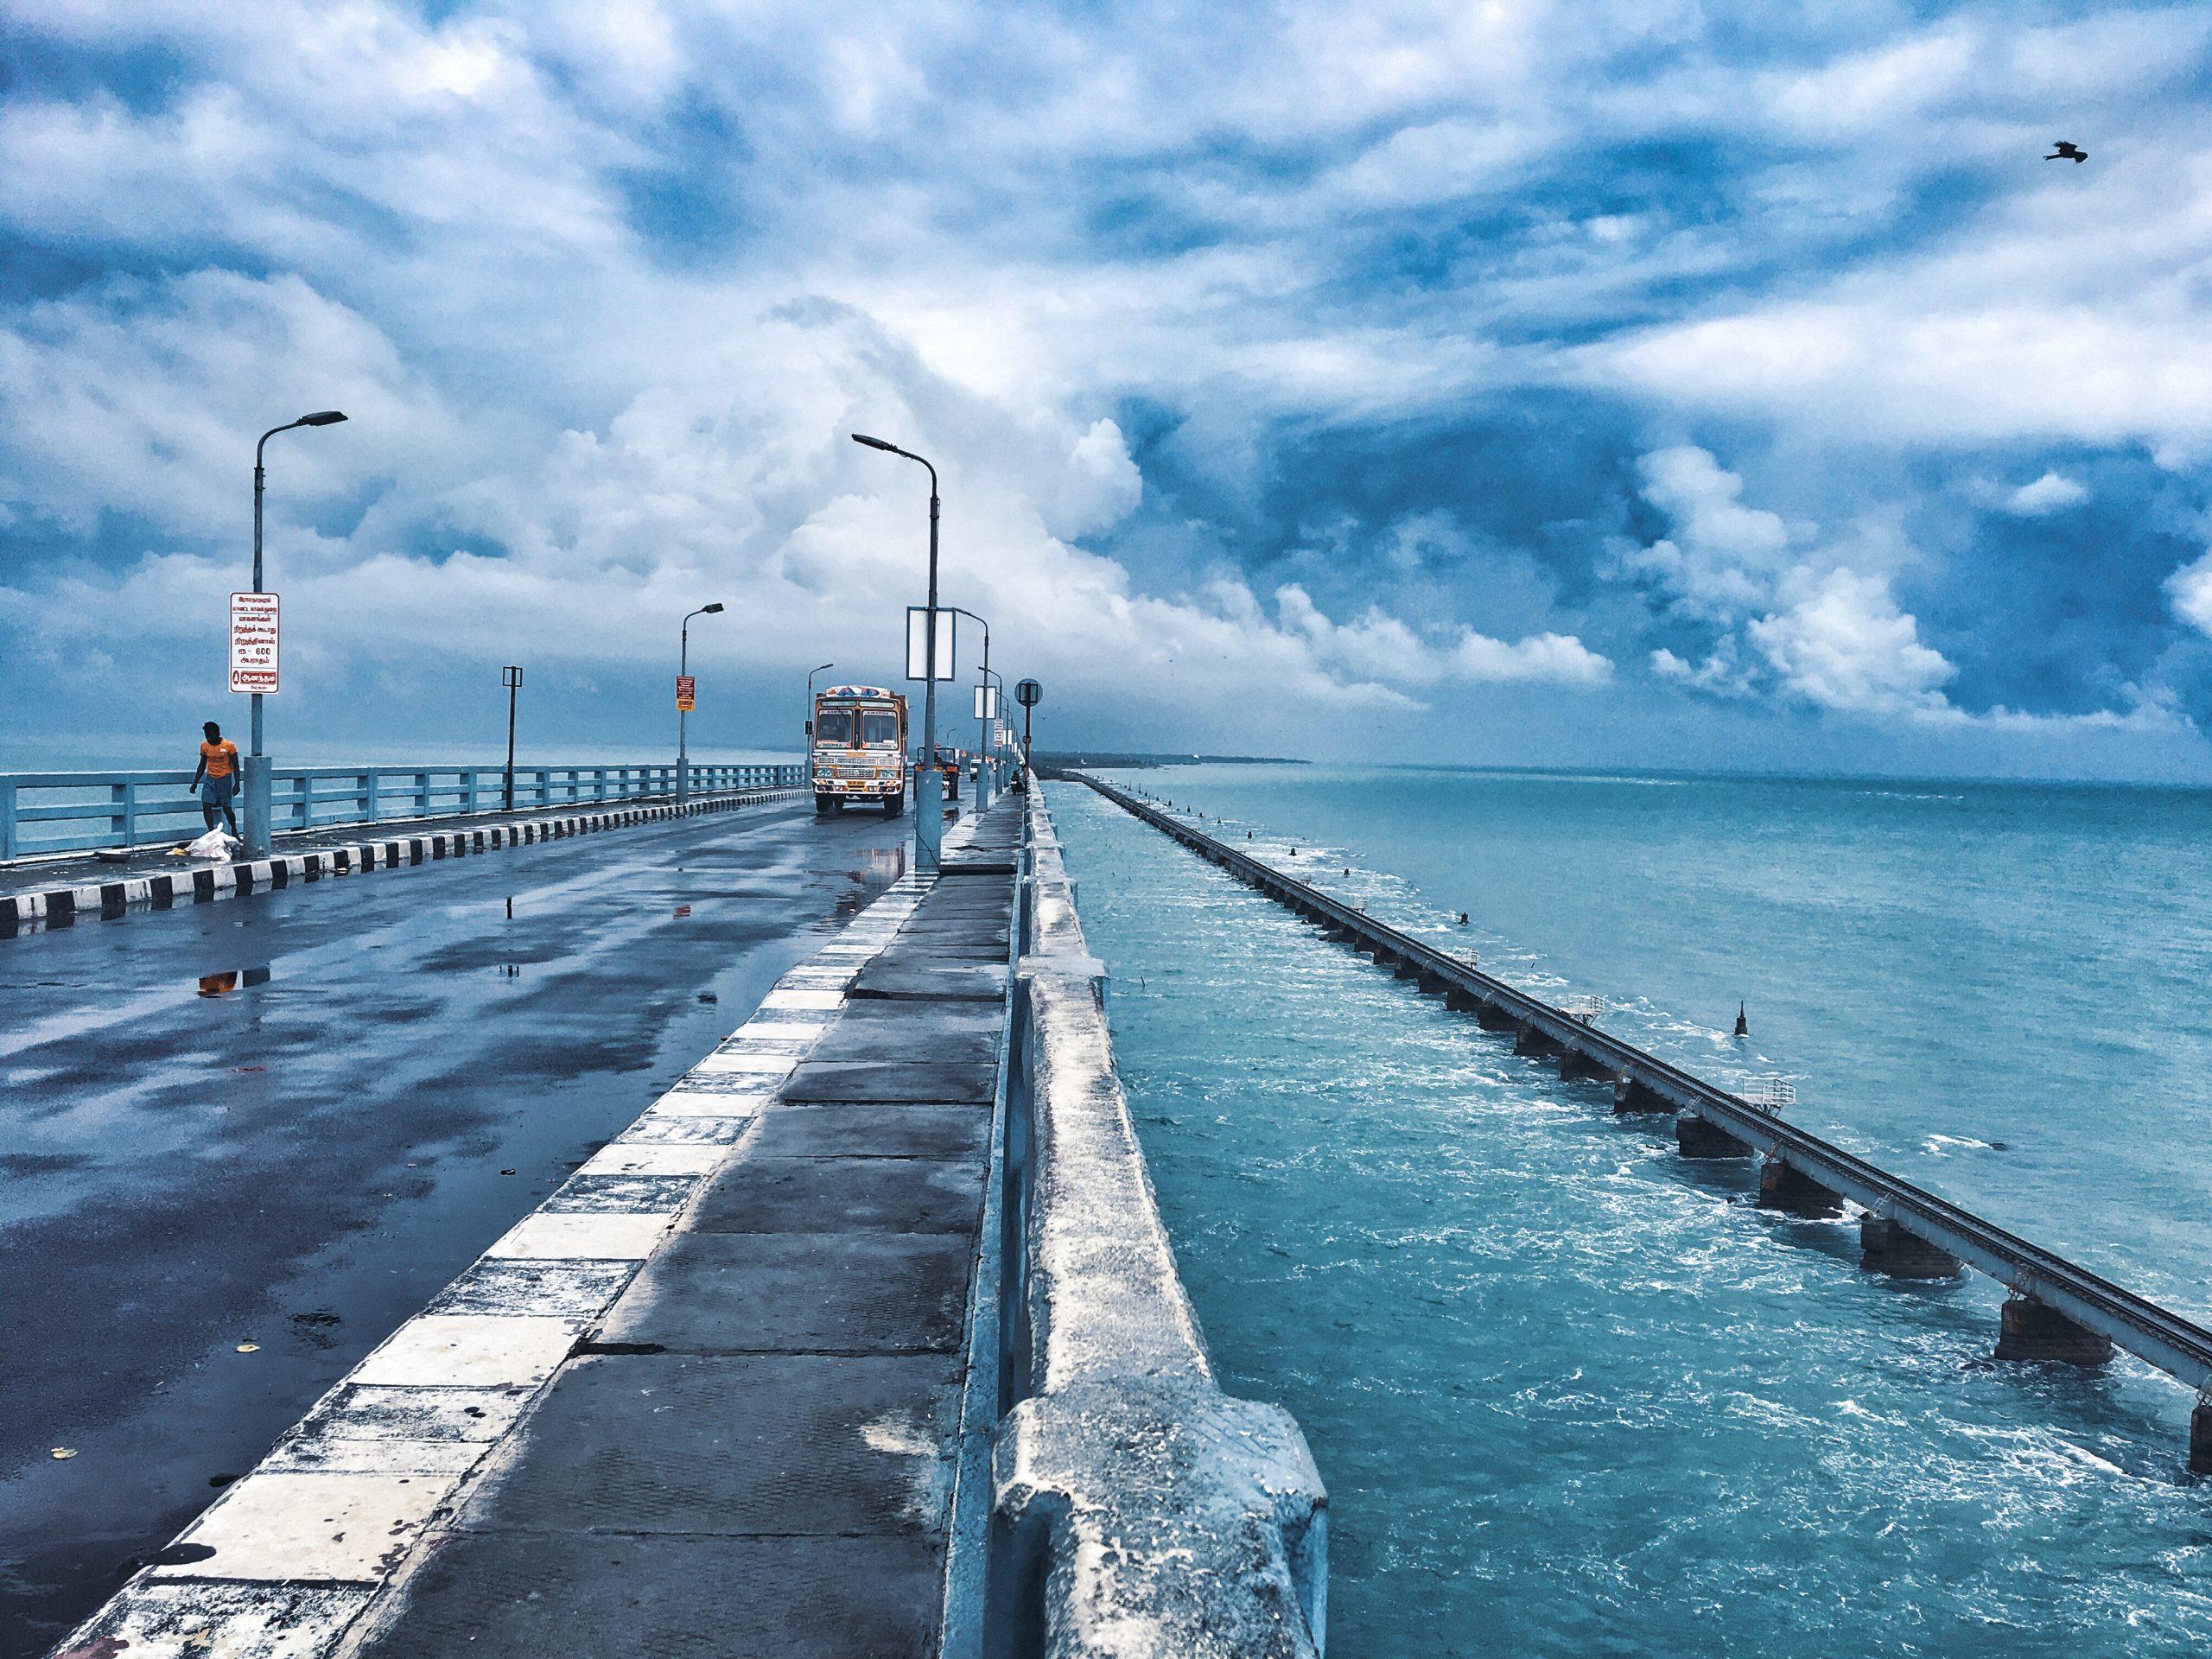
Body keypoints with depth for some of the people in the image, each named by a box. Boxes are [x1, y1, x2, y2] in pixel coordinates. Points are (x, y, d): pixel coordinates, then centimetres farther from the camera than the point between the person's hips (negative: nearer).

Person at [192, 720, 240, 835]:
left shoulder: (229, 746, -9)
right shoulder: (204, 746, 3)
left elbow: (235, 766, -4)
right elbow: (202, 765, 13)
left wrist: (237, 784, -11)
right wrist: (195, 782, 10)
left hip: (225, 779, -3)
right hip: (210, 779, 3)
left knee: (226, 808, -1)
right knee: (206, 806, -11)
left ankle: (234, 830, 24)